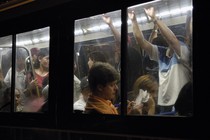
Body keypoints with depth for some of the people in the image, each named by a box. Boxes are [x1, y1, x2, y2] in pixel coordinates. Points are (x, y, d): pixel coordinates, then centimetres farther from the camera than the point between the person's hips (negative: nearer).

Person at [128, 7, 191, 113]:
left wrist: (154, 18, -31)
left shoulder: (183, 51, -8)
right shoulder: (161, 53, 8)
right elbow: (141, 41, 1)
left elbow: (172, 38, -27)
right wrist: (134, 20, -8)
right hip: (163, 103, 6)